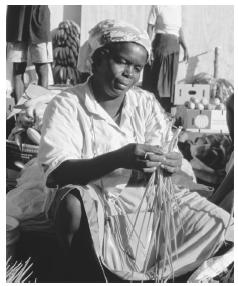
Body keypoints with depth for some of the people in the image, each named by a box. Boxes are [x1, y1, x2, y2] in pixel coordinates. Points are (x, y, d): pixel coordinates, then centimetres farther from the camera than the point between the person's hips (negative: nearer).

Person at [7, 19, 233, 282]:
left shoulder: (146, 103, 4)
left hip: (140, 195, 5)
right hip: (90, 199, -4)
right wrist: (118, 159, -37)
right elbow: (57, 173, -23)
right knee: (73, 205, -40)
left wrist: (172, 163, -27)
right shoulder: (65, 106, -10)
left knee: (216, 221, -11)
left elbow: (166, 156, 0)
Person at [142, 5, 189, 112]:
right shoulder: (157, 6, -4)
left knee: (170, 81, 7)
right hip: (160, 45, -5)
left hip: (174, 47, 5)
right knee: (156, 80, -3)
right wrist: (149, 49, -13)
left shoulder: (178, 7, 12)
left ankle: (166, 112, 15)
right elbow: (150, 28, -5)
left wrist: (185, 48, 14)